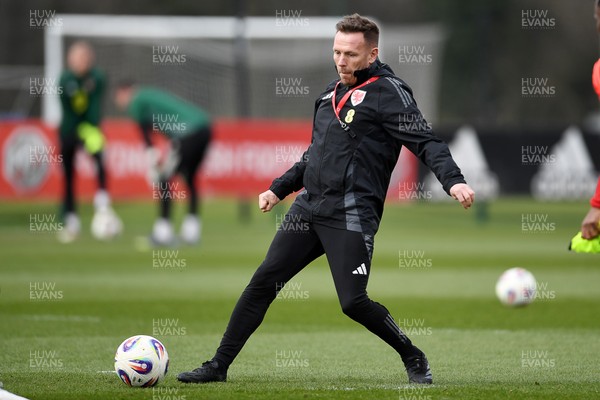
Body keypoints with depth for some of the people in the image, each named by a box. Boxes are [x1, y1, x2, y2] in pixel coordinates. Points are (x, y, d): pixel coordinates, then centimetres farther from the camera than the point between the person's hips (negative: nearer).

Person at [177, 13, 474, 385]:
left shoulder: (388, 92, -5)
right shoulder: (331, 93, 18)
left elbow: (426, 142, -14)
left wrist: (454, 180, -29)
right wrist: (279, 189, 28)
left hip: (351, 215, -7)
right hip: (309, 207, 7)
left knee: (353, 302, -13)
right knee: (263, 281, 2)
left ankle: (414, 358, 10)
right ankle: (219, 365, 8)